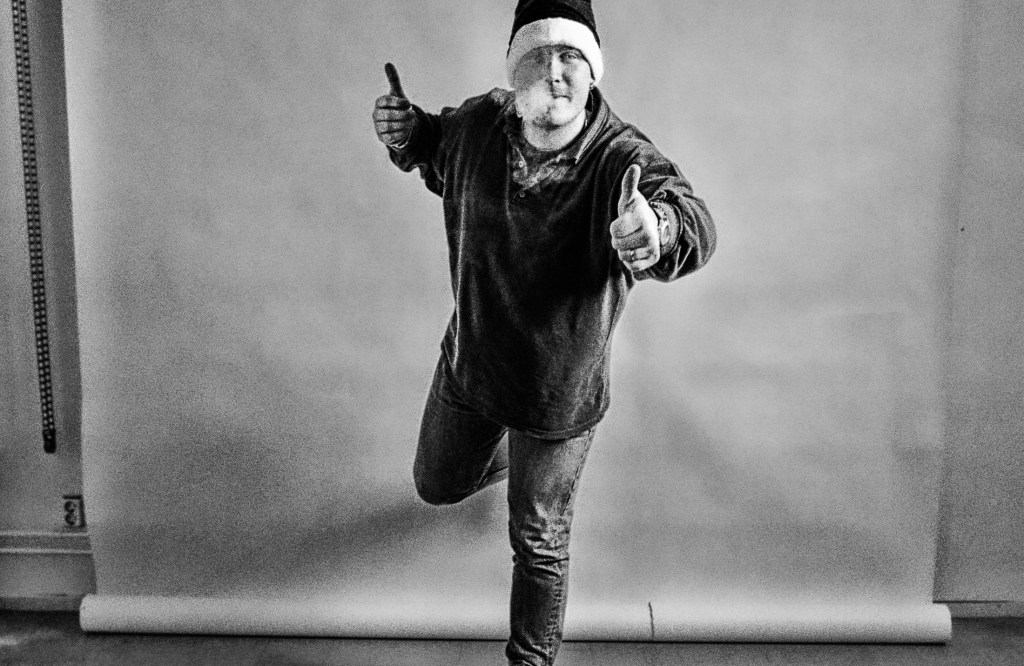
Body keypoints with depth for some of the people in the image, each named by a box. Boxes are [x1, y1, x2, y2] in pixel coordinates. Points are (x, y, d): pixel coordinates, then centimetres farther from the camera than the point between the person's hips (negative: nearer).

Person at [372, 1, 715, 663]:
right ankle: (504, 452, 62)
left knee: (540, 545, 11)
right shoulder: (478, 123, -14)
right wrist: (407, 137, -13)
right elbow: (441, 153, 10)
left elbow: (694, 223, -48)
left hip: (561, 397, -4)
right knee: (439, 485, 27)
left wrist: (655, 232, -72)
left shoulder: (623, 159, -29)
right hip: (468, 369, 4)